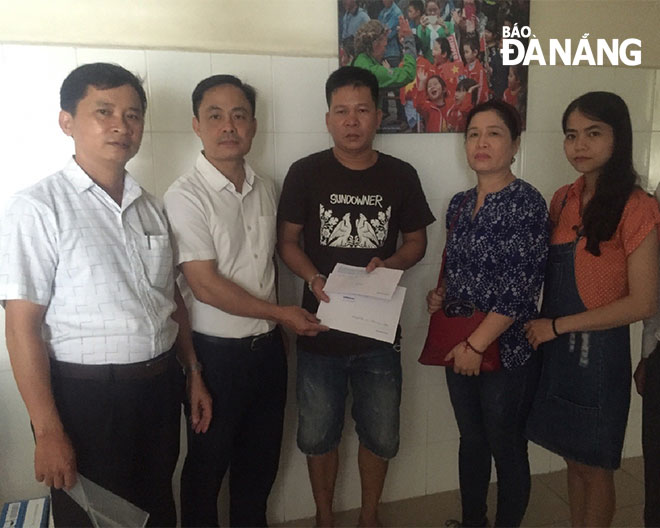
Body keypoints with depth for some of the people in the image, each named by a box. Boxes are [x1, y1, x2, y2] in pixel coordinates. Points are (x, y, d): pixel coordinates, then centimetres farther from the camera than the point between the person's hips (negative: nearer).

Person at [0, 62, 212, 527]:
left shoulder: (151, 207, 6)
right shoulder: (38, 208, -13)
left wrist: (194, 375, 13)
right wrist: (47, 431, -15)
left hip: (160, 386, 6)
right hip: (86, 396, -5)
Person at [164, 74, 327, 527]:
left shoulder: (265, 189, 5)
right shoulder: (186, 196, -15)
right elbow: (205, 286, -19)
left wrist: (277, 327, 8)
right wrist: (279, 313, -12)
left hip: (268, 346, 6)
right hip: (216, 351, -6)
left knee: (261, 456, 21)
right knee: (208, 461, 14)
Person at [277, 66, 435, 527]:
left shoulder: (401, 176, -1)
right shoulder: (306, 173, -5)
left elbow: (417, 241, 7)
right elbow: (287, 240, 0)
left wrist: (389, 264, -13)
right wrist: (314, 278, -18)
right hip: (321, 328, -1)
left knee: (380, 435, 15)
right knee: (318, 434, 14)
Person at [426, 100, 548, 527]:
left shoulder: (526, 202, -14)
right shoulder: (460, 204, 7)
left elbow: (521, 287, -19)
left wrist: (477, 344, -19)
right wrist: (441, 295, -1)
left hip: (508, 350, -6)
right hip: (460, 347, 6)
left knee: (507, 449, 10)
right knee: (471, 440, 20)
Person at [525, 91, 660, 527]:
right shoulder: (563, 200, 5)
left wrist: (558, 325, -15)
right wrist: (545, 328, -2)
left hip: (598, 351, -5)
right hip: (555, 349, 5)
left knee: (595, 467, 12)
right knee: (574, 459, 19)